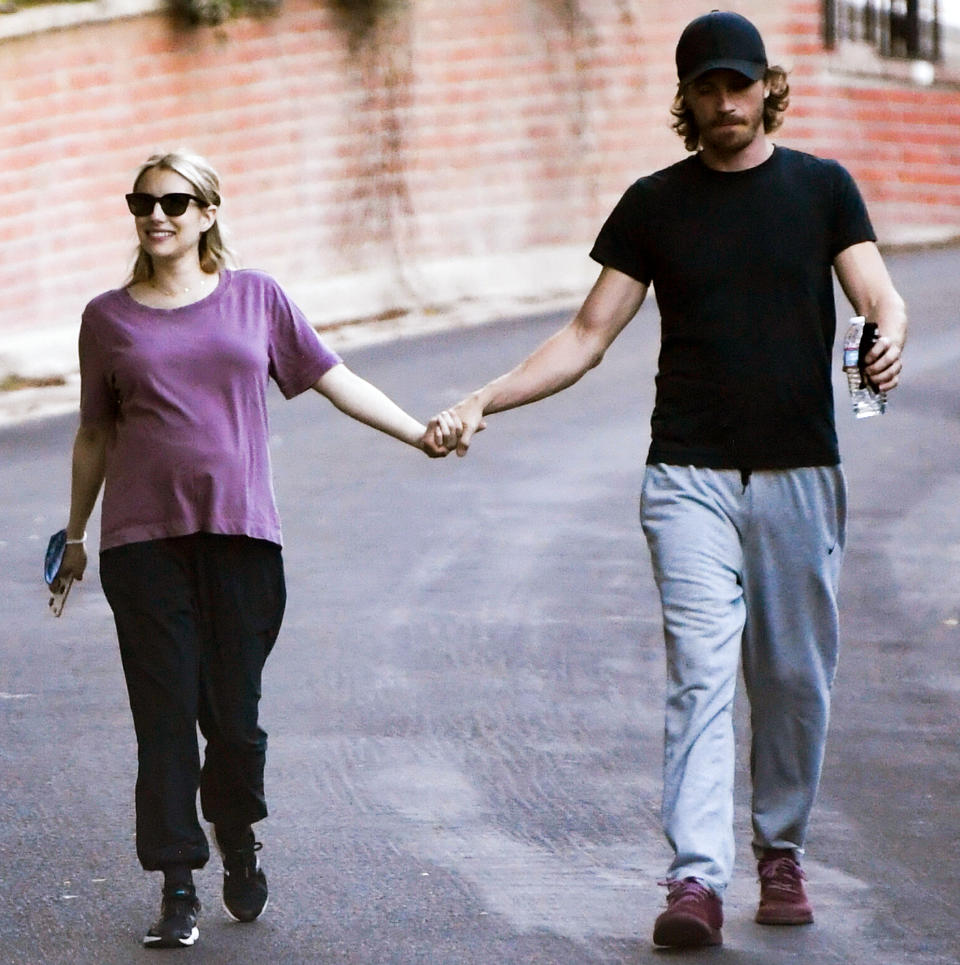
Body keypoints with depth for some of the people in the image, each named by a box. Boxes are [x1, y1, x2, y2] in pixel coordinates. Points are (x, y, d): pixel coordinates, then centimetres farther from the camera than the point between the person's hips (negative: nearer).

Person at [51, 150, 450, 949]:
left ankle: (238, 840, 27)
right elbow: (95, 435, 17)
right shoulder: (110, 318, 9)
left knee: (233, 714, -1)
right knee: (166, 716, -3)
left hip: (241, 532, 0)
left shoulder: (255, 297, 9)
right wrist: (75, 534, 19)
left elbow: (334, 381, 11)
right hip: (143, 539, 0)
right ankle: (179, 889, 5)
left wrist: (421, 433, 3)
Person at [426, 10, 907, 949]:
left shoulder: (821, 187, 7)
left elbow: (878, 296, -2)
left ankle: (779, 851, 23)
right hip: (690, 478, -1)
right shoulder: (655, 204, 8)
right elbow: (588, 335, 8)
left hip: (800, 474, 1)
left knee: (794, 677, 5)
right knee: (700, 670, -11)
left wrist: (889, 340, -27)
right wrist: (482, 402, -2)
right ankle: (695, 880, -18)